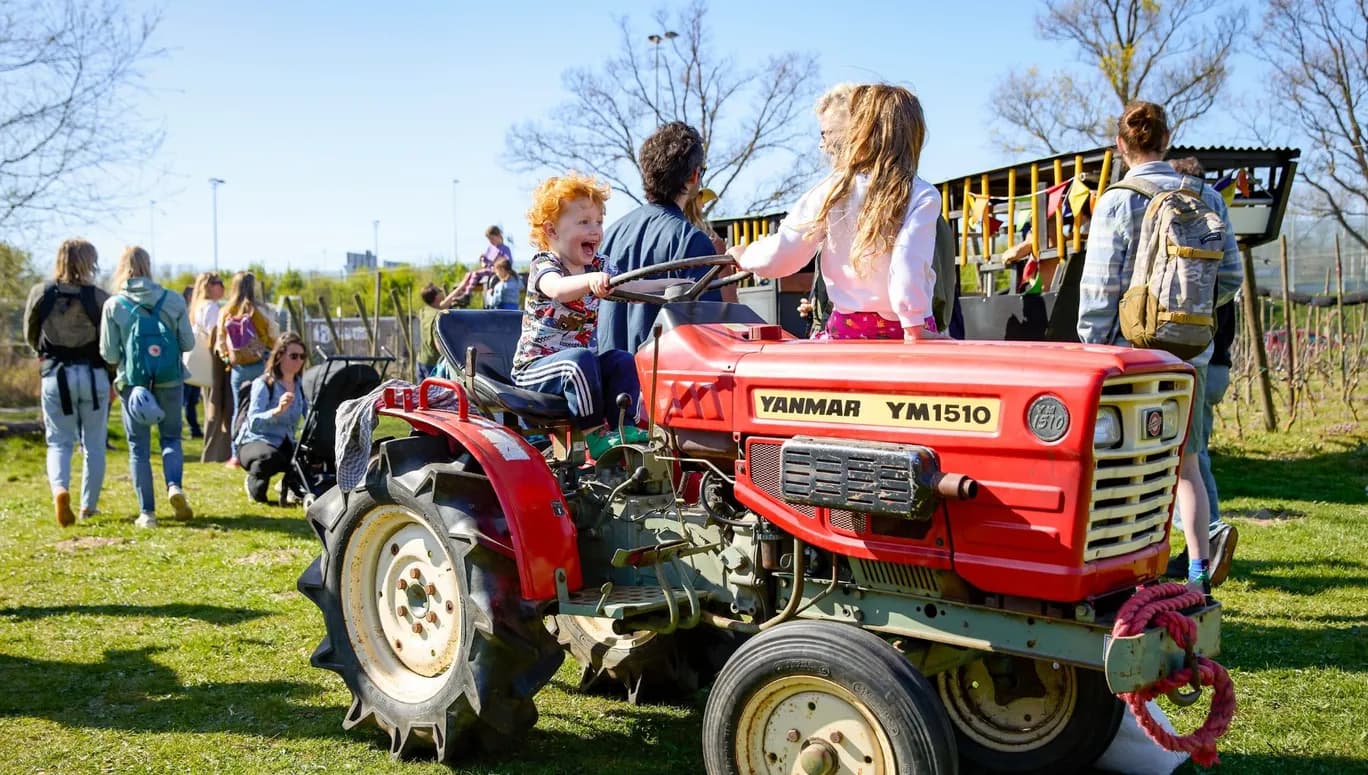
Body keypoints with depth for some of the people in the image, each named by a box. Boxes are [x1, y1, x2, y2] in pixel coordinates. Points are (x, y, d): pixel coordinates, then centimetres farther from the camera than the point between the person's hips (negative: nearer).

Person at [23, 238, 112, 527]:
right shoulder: (99, 297, -8)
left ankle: (59, 489, -18)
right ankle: (89, 506, 18)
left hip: (55, 376, 1)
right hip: (93, 375, -1)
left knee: (59, 442, 9)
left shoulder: (40, 293, -2)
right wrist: (112, 380, 9)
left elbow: (30, 335, 11)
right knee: (94, 444, 11)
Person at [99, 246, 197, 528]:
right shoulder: (173, 300, -4)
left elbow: (108, 353, -3)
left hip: (132, 383, -1)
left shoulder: (114, 304, -5)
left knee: (138, 447, 8)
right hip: (169, 382, 1)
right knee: (171, 437, 16)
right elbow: (188, 343, 2)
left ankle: (147, 512, 6)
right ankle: (174, 485, -10)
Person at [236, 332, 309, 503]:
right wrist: (277, 410, -44)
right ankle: (253, 483, -4)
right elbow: (253, 423, -27)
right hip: (254, 442, -5)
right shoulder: (263, 384, -13)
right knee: (270, 457, -40)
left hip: (286, 445, 5)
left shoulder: (300, 386, 5)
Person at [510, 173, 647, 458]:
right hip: (534, 367, -7)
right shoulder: (544, 264, -14)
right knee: (581, 359, -33)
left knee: (622, 361, -14)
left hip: (578, 361, 7)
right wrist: (590, 280, -60)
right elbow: (557, 289, -39)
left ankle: (621, 425, -12)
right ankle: (594, 432, -26)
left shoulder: (598, 266, 7)